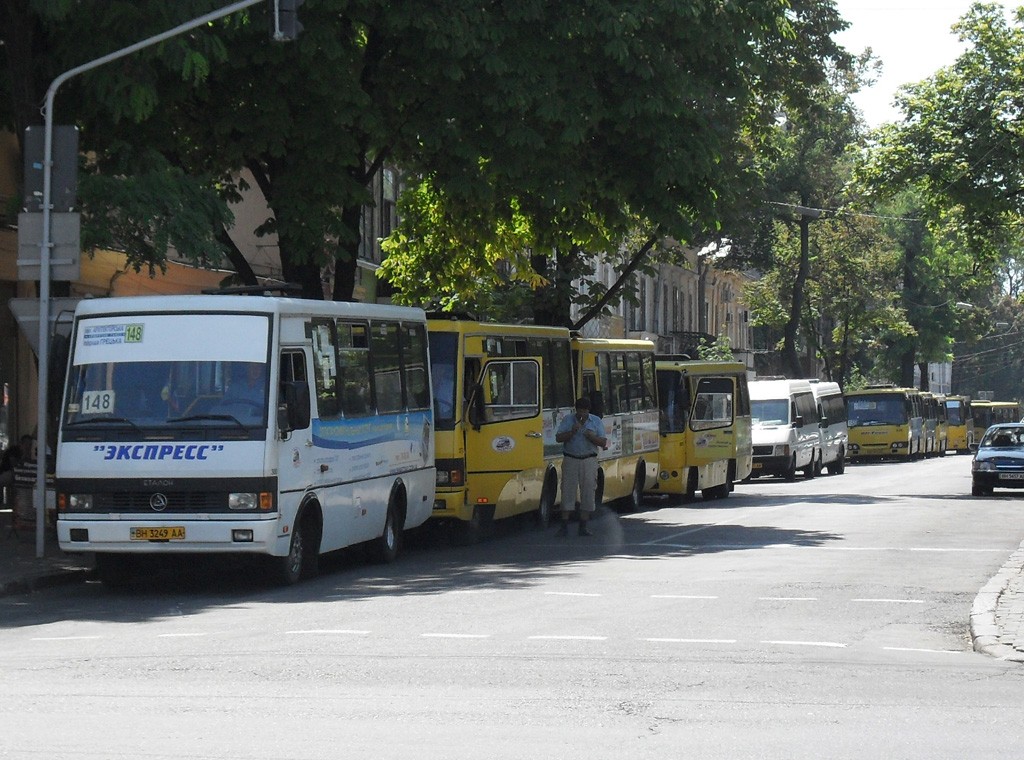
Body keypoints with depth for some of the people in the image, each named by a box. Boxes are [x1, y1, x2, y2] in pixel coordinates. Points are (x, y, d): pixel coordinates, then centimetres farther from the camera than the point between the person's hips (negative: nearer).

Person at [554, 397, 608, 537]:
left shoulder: (596, 421, 7)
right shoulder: (567, 420, 5)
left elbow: (603, 442, 2)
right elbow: (558, 438, -3)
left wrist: (591, 436, -16)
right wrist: (572, 432, -18)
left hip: (589, 461, 1)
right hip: (570, 460, -1)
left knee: (588, 493, 0)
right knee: (568, 491, -3)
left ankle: (583, 526, 6)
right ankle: (564, 526, -1)